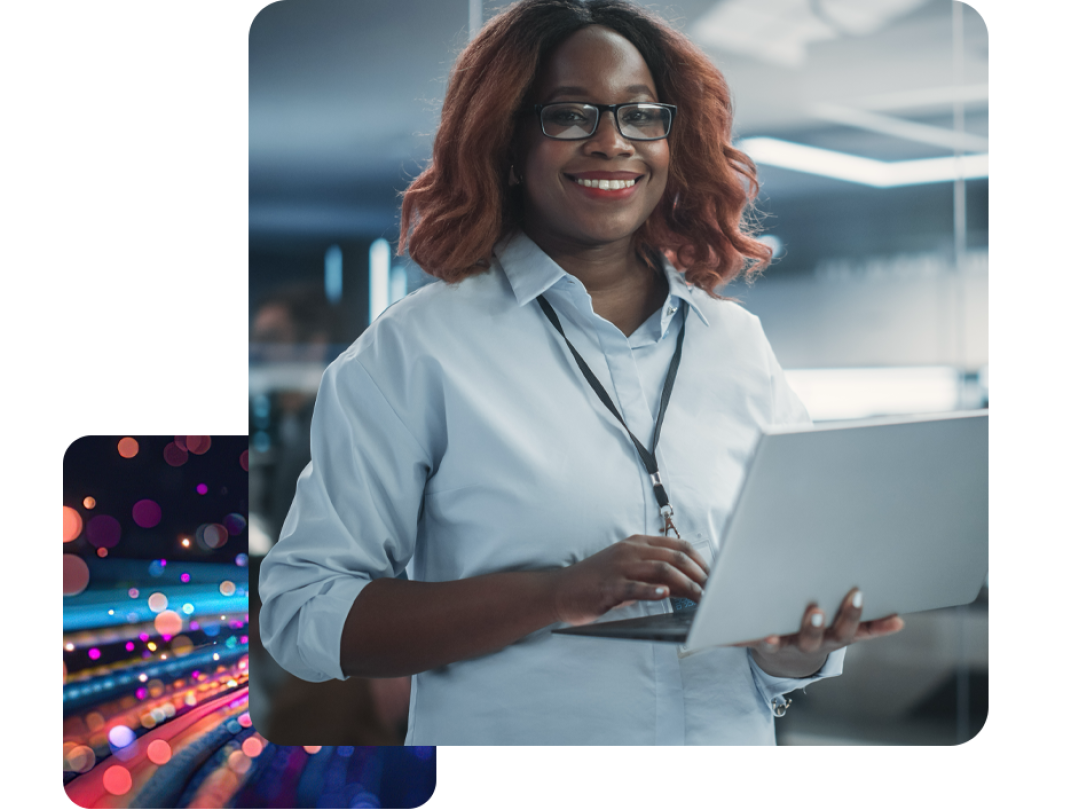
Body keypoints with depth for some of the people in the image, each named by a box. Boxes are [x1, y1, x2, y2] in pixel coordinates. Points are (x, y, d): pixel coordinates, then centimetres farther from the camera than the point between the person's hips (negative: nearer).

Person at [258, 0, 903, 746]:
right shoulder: (416, 350, -9)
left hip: (732, 730, 3)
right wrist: (555, 596, -23)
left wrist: (796, 652, -15)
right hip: (509, 732, -3)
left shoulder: (743, 348, 2)